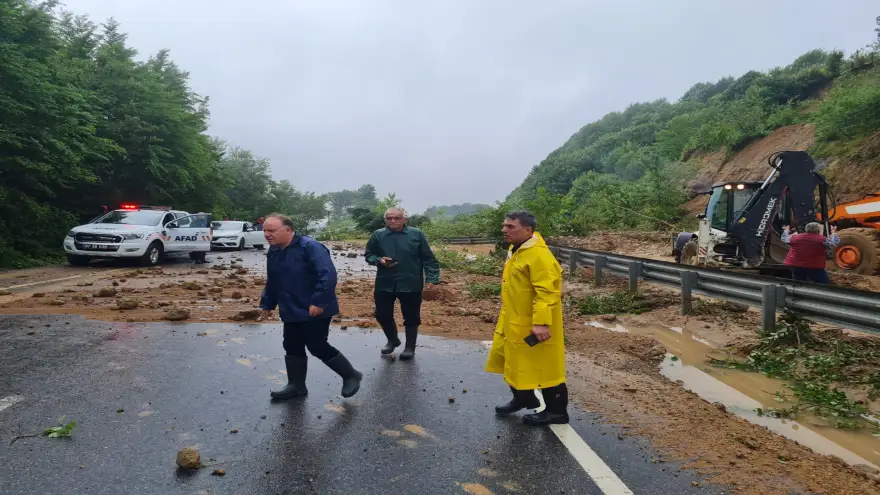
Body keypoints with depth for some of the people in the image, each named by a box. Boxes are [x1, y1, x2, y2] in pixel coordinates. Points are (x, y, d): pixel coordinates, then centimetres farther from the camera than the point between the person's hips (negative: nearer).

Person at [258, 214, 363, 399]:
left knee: (317, 347, -4)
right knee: (292, 348, 12)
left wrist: (318, 302, -29)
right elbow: (271, 283, 21)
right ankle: (296, 386, 28)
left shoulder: (310, 247, -21)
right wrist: (267, 304, 20)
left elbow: (328, 275, -27)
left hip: (315, 311, -8)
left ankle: (351, 375, 14)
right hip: (291, 312, 8)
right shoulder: (273, 252, 8)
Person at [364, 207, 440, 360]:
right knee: (382, 315, 11)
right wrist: (378, 260, -11)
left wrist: (431, 277, -10)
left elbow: (428, 258, -2)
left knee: (411, 317, 8)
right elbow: (368, 254, 10)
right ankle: (392, 340, 38)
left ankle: (410, 347, 27)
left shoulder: (417, 234, -4)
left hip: (411, 284, -2)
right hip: (384, 284, 2)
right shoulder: (377, 235, 0)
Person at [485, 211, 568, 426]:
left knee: (544, 367, 2)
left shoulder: (539, 255, -23)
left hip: (532, 325, -10)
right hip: (514, 321, 10)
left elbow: (547, 292, -28)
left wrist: (541, 323, -32)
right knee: (514, 361, 20)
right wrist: (507, 316, 24)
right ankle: (523, 398, 38)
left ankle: (556, 411, 17)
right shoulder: (516, 250, 10)